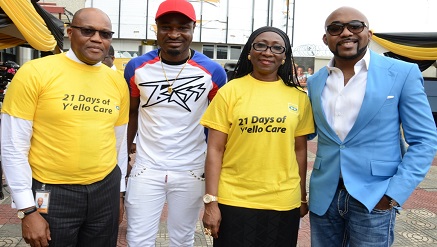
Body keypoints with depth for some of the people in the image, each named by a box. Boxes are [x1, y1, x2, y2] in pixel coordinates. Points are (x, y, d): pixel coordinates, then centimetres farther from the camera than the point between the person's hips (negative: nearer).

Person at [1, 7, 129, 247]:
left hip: (106, 189, 4)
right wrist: (27, 209, -10)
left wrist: (119, 192, 14)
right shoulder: (34, 72, -10)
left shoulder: (117, 81, 3)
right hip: (53, 193, -4)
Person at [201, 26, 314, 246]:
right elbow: (215, 150, -5)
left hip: (284, 203, 2)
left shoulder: (299, 97, 3)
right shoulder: (230, 91, -4)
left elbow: (300, 150, 10)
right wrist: (211, 202, -8)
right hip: (234, 202, -2)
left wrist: (302, 197, 13)